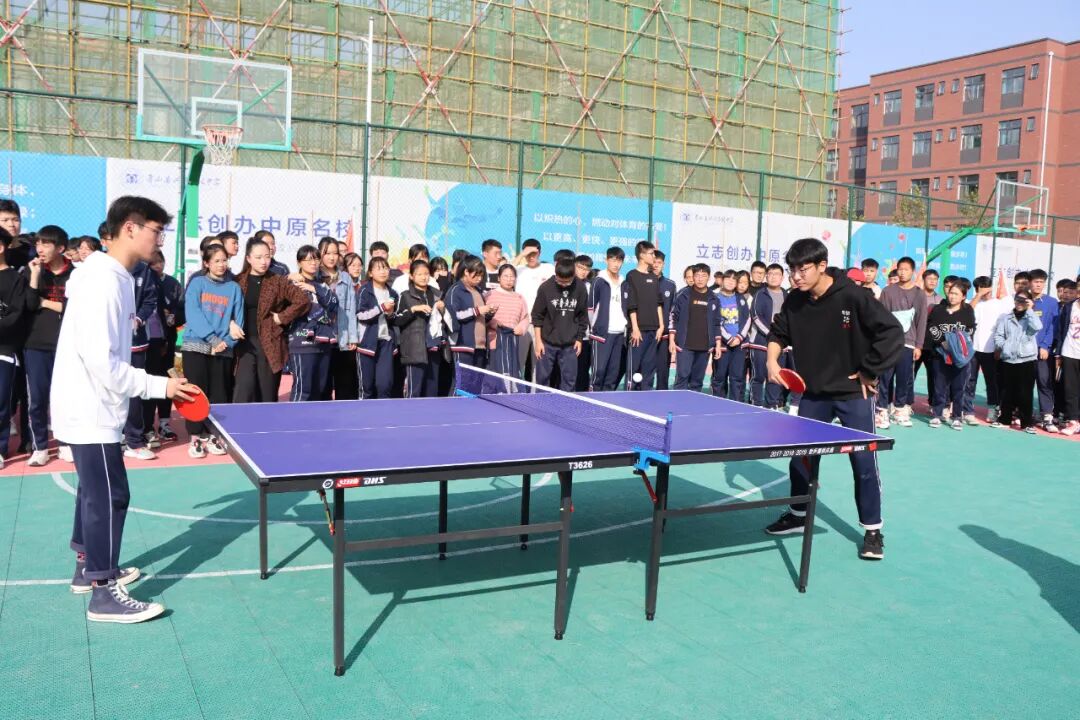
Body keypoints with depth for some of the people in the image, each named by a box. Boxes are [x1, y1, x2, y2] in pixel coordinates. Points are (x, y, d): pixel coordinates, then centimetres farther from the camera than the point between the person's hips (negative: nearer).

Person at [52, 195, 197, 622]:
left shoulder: (115, 277, 9)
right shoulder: (103, 281, -22)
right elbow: (100, 360, -27)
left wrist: (156, 387, 17)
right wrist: (159, 386, -23)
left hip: (94, 407, 10)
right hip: (90, 411, -10)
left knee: (95, 490, 20)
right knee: (110, 496, -5)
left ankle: (88, 567, 35)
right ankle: (104, 593, 4)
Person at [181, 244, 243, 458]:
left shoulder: (234, 288, 9)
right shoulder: (197, 284, 4)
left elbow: (238, 321, 4)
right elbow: (193, 314, -8)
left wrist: (226, 342, -13)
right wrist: (212, 338, -19)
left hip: (223, 351, 2)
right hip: (196, 347, -2)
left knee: (219, 394, 4)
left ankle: (212, 435, 16)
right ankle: (196, 438, 7)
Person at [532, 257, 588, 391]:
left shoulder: (580, 288, -4)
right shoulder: (546, 288, -9)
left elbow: (583, 316, 7)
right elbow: (537, 316, -2)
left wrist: (579, 339, 6)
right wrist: (538, 340, -5)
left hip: (570, 344, 1)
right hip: (547, 342, -1)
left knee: (569, 380, 4)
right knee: (542, 378, 4)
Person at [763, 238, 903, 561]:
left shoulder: (852, 296, -20)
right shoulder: (794, 301, -4)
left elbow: (893, 333, -19)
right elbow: (778, 332, 14)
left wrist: (869, 372, -16)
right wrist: (772, 359, -5)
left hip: (854, 392, -5)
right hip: (814, 393, 5)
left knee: (864, 462, -1)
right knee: (801, 456, 12)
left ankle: (872, 530, 14)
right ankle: (798, 514, 33)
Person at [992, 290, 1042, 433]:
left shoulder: (1031, 318, 8)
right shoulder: (1005, 318, 11)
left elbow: (1037, 327, -14)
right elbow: (998, 335, 6)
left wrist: (1029, 309, -7)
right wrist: (1003, 346, -11)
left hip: (1027, 359, -2)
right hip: (1007, 359, 2)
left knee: (1025, 393, -2)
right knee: (1007, 392, 8)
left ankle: (1027, 422, 5)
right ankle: (1005, 419, 18)